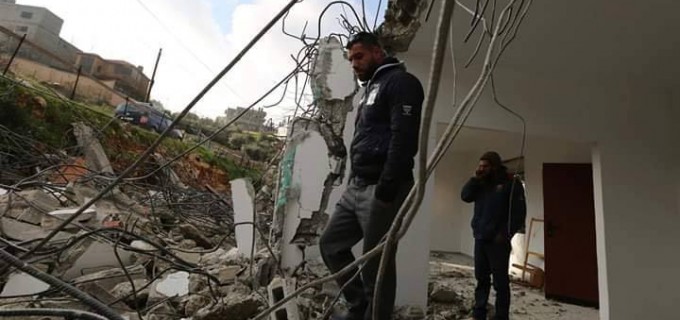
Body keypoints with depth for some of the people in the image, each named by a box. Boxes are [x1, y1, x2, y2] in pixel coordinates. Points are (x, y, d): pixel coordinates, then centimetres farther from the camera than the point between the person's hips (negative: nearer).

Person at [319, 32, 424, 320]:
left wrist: (386, 190, -24)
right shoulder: (371, 89, 25)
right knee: (330, 244, 13)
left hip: (380, 190, -10)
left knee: (376, 264, -2)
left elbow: (404, 137, -18)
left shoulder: (400, 81, -5)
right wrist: (353, 179, 18)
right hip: (356, 187, 10)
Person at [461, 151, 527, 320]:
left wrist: (506, 234, -16)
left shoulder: (511, 183, -5)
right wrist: (475, 179, -4)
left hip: (498, 241, -6)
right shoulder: (481, 184, 14)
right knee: (481, 279, 13)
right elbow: (465, 196, 6)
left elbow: (518, 212, -10)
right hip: (480, 239, 6)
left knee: (500, 282, 0)